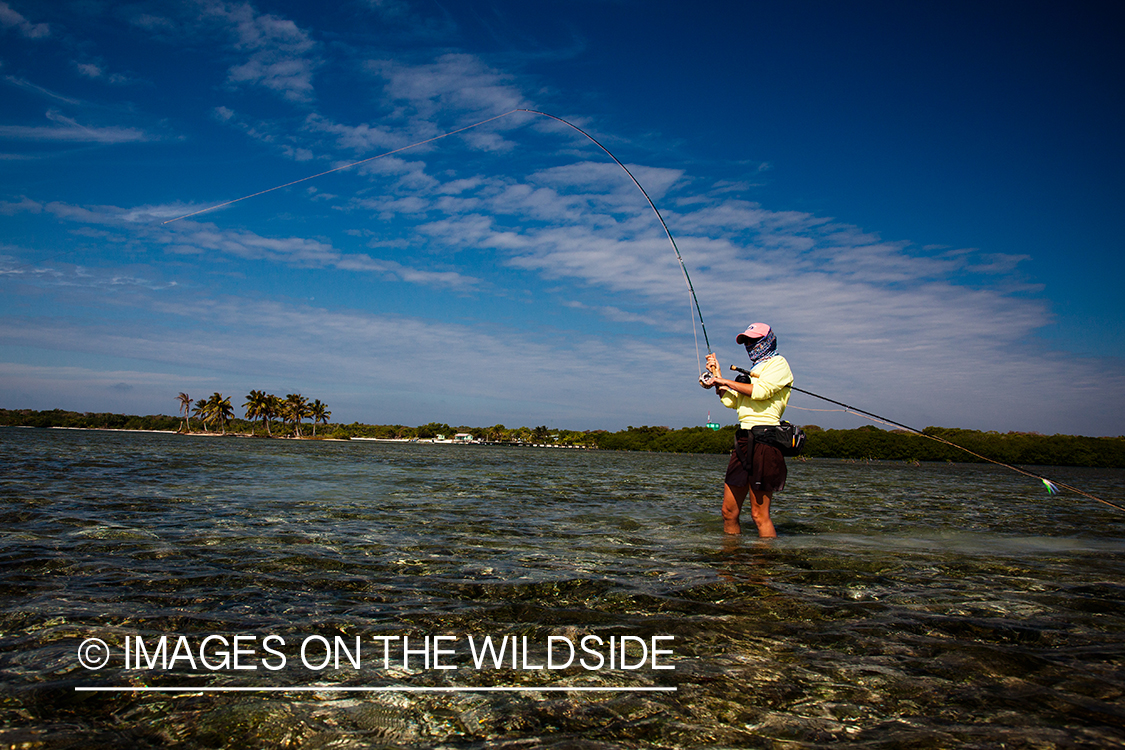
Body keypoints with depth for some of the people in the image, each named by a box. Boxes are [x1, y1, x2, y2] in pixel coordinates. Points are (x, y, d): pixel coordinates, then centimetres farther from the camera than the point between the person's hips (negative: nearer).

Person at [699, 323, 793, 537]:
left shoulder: (778, 363, 2)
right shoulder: (755, 371, 27)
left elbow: (760, 391, -16)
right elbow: (729, 401, 23)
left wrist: (726, 381, -6)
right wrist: (717, 375, 17)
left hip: (764, 439, -8)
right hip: (744, 441, 8)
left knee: (759, 514, -8)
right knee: (729, 511, 7)